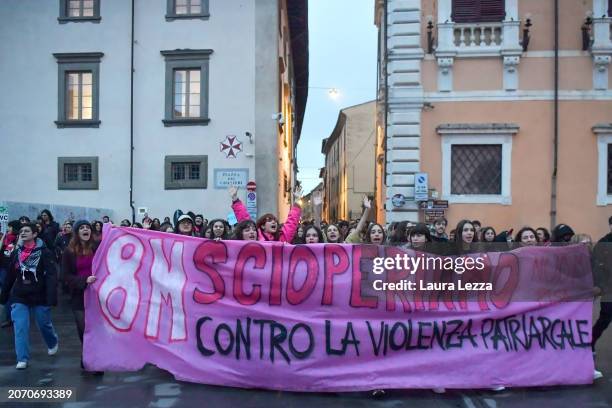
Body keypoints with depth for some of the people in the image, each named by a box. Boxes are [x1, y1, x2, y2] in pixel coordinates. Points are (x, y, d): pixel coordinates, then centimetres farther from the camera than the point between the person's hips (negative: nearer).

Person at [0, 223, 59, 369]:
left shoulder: (44, 252, -11)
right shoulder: (16, 253, 5)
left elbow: (52, 276, -18)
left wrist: (52, 297, -26)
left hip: (39, 297, -3)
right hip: (19, 297, 3)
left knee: (44, 324, 13)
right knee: (20, 328, -5)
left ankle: (53, 343, 42)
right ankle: (22, 359, 3)